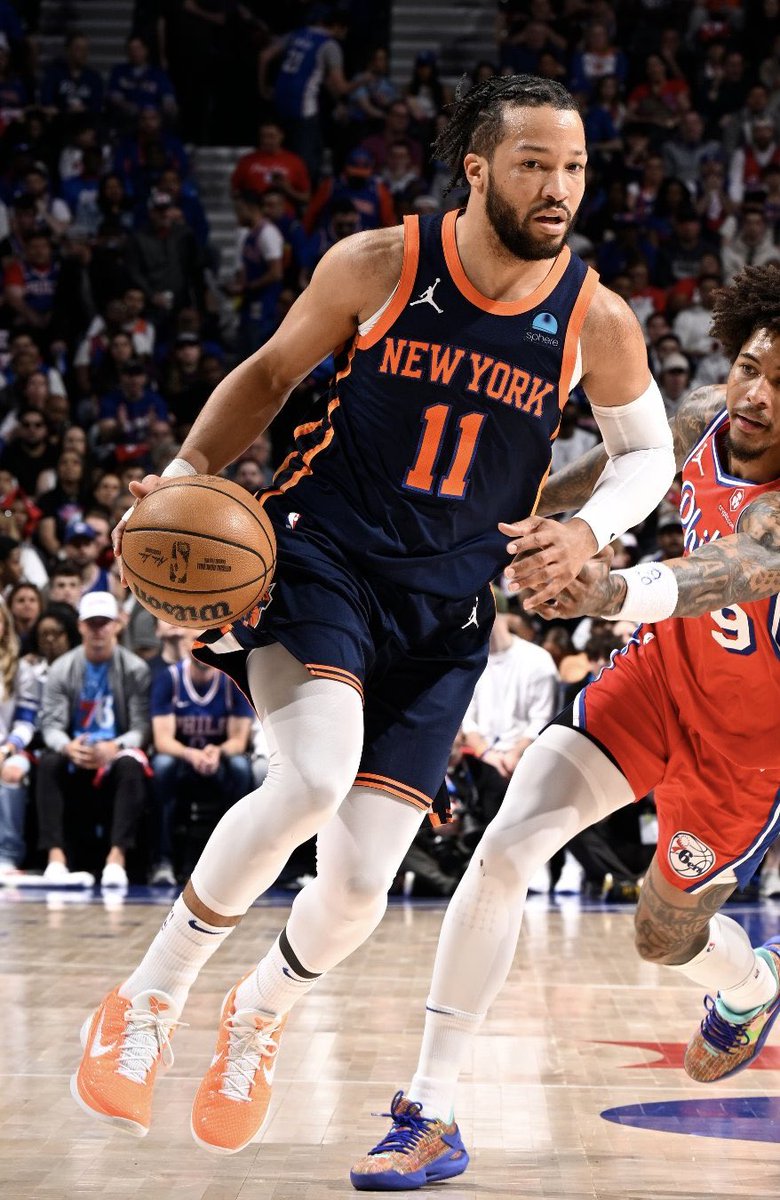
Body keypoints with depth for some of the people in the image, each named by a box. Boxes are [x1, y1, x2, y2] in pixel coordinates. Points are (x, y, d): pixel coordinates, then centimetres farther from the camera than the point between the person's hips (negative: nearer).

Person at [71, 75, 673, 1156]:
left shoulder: (596, 321, -5)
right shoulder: (377, 266, -9)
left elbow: (647, 450, 12)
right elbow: (272, 372, 7)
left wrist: (588, 531, -8)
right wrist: (189, 474, -8)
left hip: (447, 606, 2)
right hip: (323, 553, -2)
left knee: (357, 892, -3)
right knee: (314, 778, -31)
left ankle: (263, 1010, 34)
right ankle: (151, 999, -9)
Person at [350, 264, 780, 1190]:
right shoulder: (705, 418, -14)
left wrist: (613, 593, -76)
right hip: (664, 668, 5)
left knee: (666, 935, 13)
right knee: (503, 851, -14)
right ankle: (429, 1118, -7)